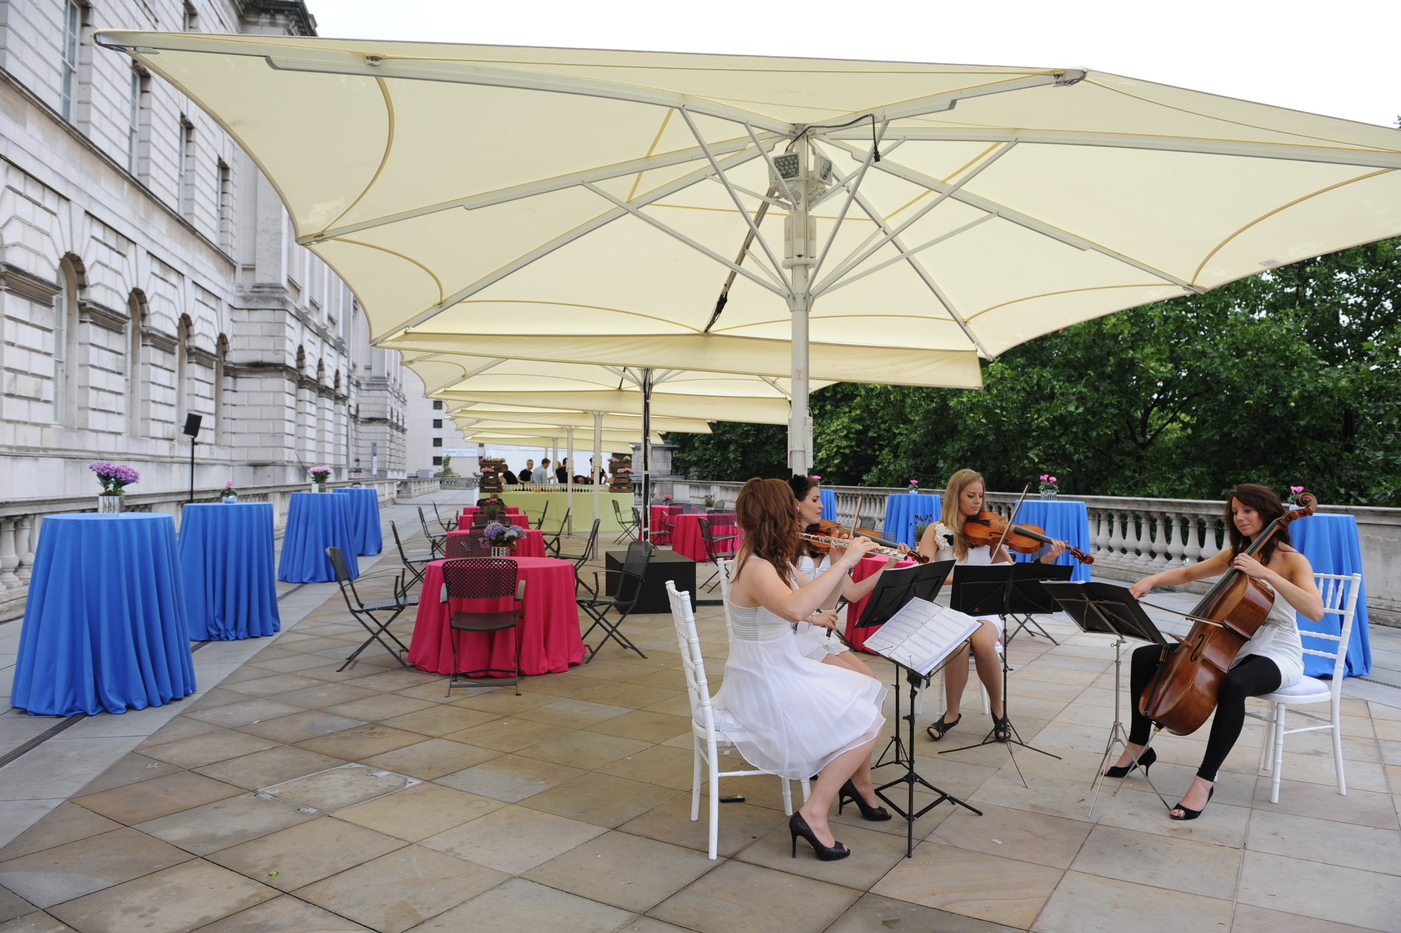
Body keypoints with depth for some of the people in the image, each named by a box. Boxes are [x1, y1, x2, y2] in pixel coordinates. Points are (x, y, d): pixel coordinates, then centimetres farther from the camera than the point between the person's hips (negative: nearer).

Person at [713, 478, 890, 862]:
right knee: (866, 724, -8)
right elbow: (795, 609, -46)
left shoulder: (774, 562, 5)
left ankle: (859, 784, 34)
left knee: (868, 696, 15)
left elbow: (820, 598, 12)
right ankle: (813, 815, -4)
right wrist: (843, 563, -38)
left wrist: (839, 564, -6)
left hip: (783, 670, 10)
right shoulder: (756, 568, -25)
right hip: (762, 687, -9)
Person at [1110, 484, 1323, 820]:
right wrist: (1152, 580, -6)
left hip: (1276, 654, -7)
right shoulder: (1234, 555, 9)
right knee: (1144, 656, -6)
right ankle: (1138, 747, 5)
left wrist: (1266, 573, -33)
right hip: (1231, 646, 7)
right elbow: (1187, 573, 14)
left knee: (1234, 684, -42)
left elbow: (1315, 610, -25)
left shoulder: (1293, 561, -9)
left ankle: (1205, 779, -31)